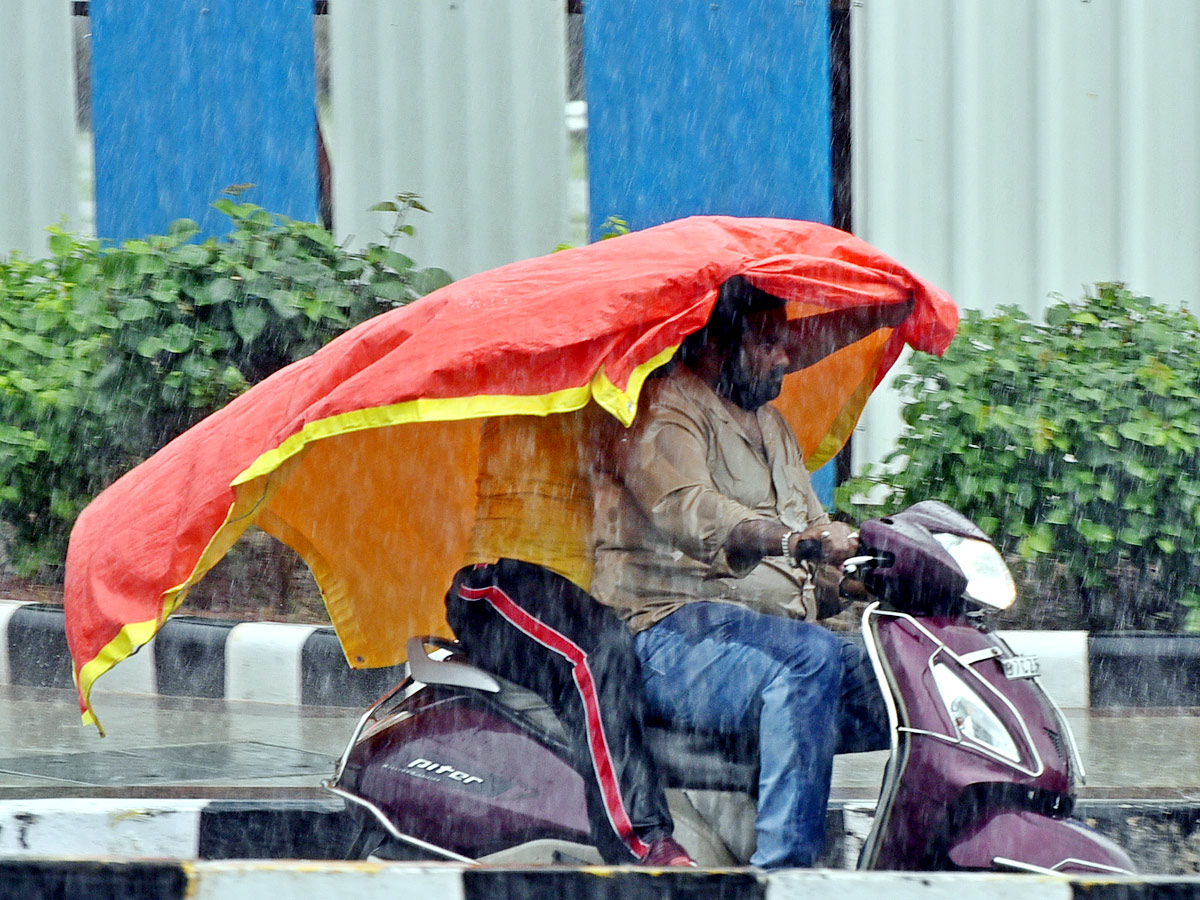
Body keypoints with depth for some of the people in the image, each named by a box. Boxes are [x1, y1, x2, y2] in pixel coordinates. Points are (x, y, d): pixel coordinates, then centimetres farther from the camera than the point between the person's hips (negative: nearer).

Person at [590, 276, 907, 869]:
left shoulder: (768, 424, 25)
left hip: (776, 629, 9)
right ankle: (783, 864, -40)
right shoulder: (663, 409, -5)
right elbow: (688, 511, -25)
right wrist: (788, 537, -42)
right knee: (811, 656, -35)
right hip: (674, 633, -9)